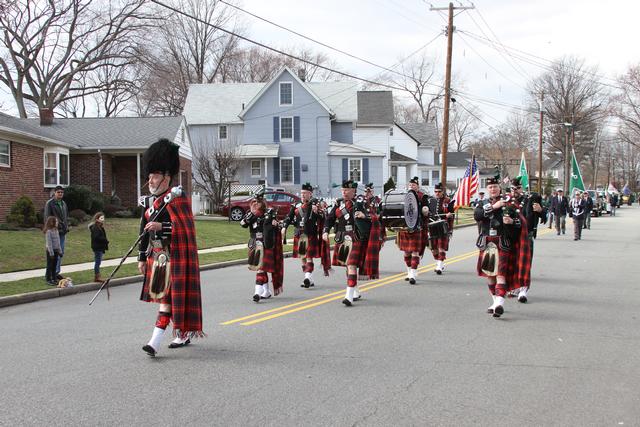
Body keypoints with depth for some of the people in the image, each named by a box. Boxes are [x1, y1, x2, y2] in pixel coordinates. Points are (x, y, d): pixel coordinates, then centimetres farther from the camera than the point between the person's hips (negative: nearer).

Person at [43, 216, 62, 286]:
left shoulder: (56, 230, 7)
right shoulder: (48, 231, -18)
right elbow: (49, 243, -19)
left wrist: (59, 250, 12)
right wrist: (51, 253, -19)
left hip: (56, 250, 7)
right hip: (50, 251, -7)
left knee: (54, 265, 15)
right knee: (50, 265, 1)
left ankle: (54, 278, 24)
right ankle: (48, 280, 10)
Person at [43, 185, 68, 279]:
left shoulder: (63, 203, 16)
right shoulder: (49, 203, -8)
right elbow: (47, 217, -12)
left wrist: (66, 226, 14)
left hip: (62, 232, 8)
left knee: (61, 252, 11)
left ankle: (57, 272, 19)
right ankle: (53, 272, -3)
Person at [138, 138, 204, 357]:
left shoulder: (177, 198, -10)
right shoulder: (150, 201, 12)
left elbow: (186, 228, -17)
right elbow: (144, 232, 16)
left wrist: (161, 226, -29)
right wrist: (142, 258, 15)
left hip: (174, 256, -8)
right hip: (156, 256, 8)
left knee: (168, 296, -9)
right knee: (161, 295, 14)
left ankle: (155, 342, -14)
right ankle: (183, 336, 28)